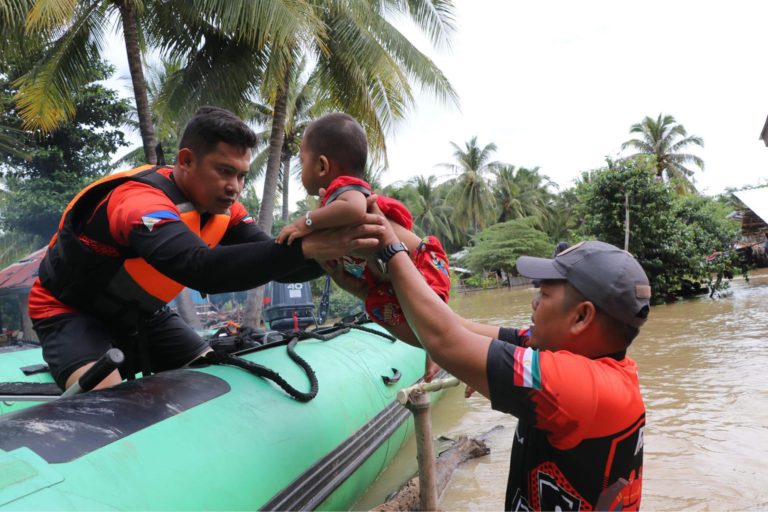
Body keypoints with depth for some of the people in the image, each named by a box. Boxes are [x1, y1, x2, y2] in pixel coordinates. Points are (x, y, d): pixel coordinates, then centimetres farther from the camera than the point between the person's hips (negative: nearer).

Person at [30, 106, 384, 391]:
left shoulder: (221, 209, -10)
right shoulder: (139, 201, -35)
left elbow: (273, 261, -17)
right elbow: (201, 269, -53)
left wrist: (333, 253, -37)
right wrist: (306, 246, -61)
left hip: (138, 313, 7)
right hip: (70, 310, -7)